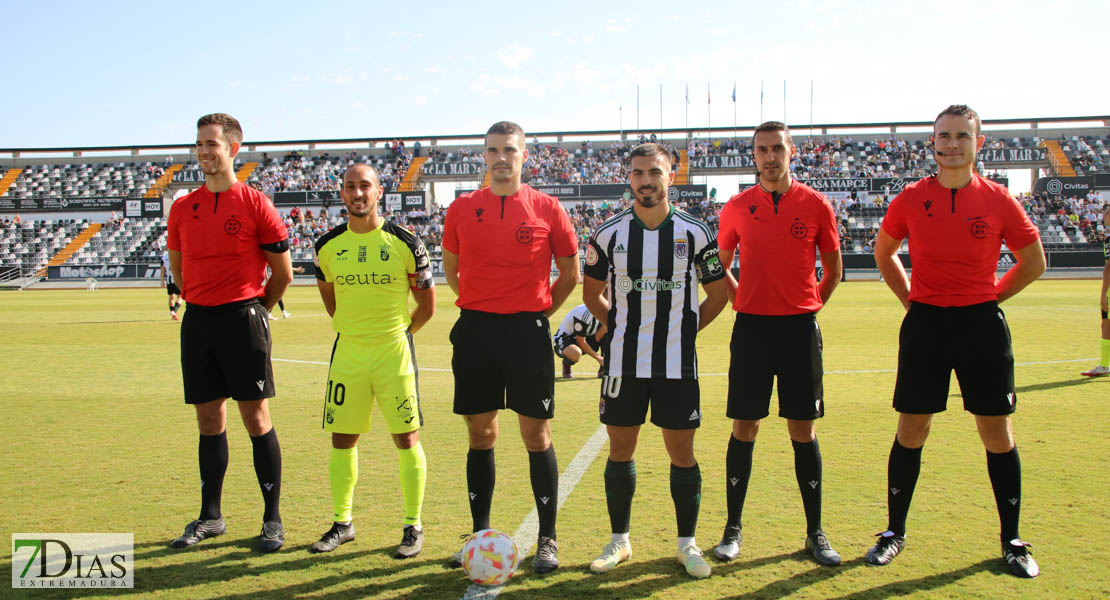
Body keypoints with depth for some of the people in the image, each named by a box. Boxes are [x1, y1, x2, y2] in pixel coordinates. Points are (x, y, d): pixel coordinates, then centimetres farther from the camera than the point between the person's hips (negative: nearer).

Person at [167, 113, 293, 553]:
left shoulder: (254, 204, -5)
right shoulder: (183, 208, 10)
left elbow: (283, 272, 0)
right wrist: (201, 306, 16)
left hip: (243, 320, -5)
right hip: (197, 321, 5)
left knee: (256, 418, -2)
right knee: (209, 421, 11)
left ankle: (273, 519, 8)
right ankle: (210, 517, 24)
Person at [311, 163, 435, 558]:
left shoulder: (404, 243, -6)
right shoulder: (327, 246, 4)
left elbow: (426, 304, 3)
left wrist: (396, 334, 7)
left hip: (394, 352, -3)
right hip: (347, 352, 3)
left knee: (406, 439, 0)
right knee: (342, 440, 8)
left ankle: (413, 526, 11)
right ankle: (342, 523, 22)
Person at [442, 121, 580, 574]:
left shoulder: (546, 208, 0)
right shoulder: (462, 208, 6)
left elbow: (570, 272, 8)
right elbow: (451, 269, 17)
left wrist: (537, 310, 6)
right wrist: (484, 308, 12)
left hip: (527, 332, -2)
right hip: (474, 331, 2)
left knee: (537, 435, 2)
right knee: (480, 435, 10)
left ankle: (547, 540, 15)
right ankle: (480, 535, 23)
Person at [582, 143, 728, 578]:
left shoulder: (695, 233, -1)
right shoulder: (609, 233, 0)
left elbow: (718, 292, 9)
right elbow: (592, 293, 13)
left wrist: (686, 328, 5)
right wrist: (622, 327, 7)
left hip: (677, 363, -1)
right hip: (622, 361, 1)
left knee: (682, 452, 4)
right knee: (620, 449, 8)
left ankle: (687, 543, 20)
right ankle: (619, 541, 23)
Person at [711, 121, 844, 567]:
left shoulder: (815, 205, 1)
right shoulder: (737, 207, 4)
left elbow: (833, 269, 11)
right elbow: (720, 265, 16)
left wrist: (810, 306, 5)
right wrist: (740, 301, 7)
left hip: (799, 328, 0)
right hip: (751, 326, 1)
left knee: (803, 430, 4)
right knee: (744, 428, 4)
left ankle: (815, 533, 17)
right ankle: (733, 529, 15)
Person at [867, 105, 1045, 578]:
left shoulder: (999, 201, -2)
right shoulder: (910, 199, -1)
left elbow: (1033, 262, 10)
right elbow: (884, 252, 15)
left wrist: (990, 297, 4)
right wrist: (910, 298, 8)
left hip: (982, 324, 0)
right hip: (925, 324, 0)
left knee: (997, 432, 6)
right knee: (911, 432, 5)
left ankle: (1011, 541, 21)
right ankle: (894, 532, 20)